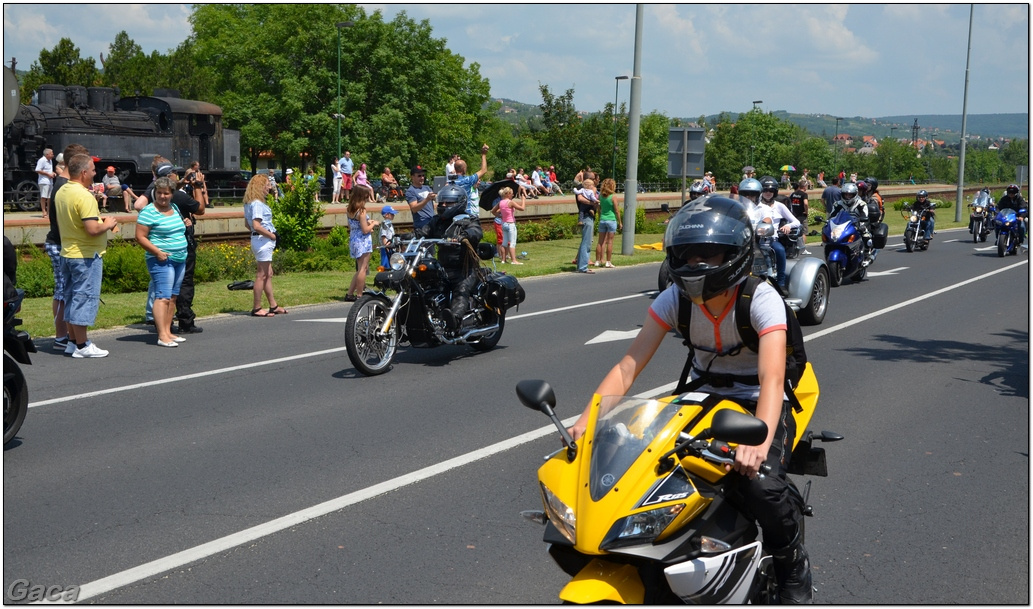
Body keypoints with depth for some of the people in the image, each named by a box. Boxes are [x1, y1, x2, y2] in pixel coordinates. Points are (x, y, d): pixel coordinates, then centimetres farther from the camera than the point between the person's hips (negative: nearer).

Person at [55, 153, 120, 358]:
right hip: (86, 256, -9)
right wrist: (107, 224, -8)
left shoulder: (62, 192, 9)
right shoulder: (84, 196, -21)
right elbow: (92, 229, -28)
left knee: (71, 297, 16)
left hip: (67, 253, 9)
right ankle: (82, 346, 2)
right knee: (85, 297, -3)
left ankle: (73, 340, 24)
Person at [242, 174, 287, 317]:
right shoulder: (257, 204, -17)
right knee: (262, 275, -4)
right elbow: (257, 226, -25)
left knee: (268, 274, 15)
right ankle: (256, 308, 1)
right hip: (262, 240, -11)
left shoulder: (250, 203, 14)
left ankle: (273, 306, 22)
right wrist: (272, 235, -14)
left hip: (265, 242, 11)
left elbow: (247, 224, 20)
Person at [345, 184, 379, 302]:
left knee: (360, 269, 16)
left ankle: (350, 294, 15)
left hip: (353, 240, 9)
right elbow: (365, 230, -17)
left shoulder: (350, 210, 9)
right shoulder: (361, 211, -16)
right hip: (363, 241, -9)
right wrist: (373, 224, 0)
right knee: (363, 268, -4)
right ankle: (359, 295, -4)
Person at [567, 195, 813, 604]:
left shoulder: (762, 299, -21)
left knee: (760, 483, -32)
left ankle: (794, 569, 0)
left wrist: (759, 441, -53)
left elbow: (772, 377, -35)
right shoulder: (675, 299, -8)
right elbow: (629, 365, -15)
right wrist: (587, 420, -30)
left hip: (755, 405, -4)